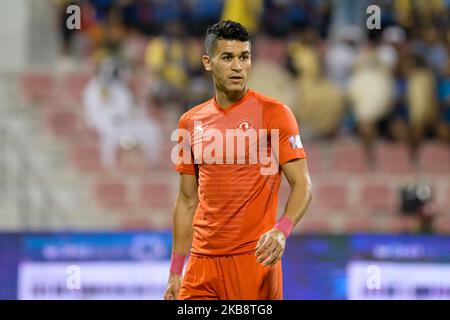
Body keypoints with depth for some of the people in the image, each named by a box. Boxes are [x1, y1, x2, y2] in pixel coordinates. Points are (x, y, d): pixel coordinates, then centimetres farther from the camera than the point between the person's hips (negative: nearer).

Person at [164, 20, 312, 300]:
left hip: (254, 258, -4)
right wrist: (175, 272, 12)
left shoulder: (274, 113, -3)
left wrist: (281, 231, -25)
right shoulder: (190, 122, 10)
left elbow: (302, 185, -7)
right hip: (201, 262, 4)